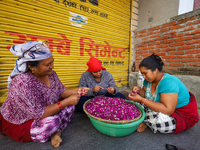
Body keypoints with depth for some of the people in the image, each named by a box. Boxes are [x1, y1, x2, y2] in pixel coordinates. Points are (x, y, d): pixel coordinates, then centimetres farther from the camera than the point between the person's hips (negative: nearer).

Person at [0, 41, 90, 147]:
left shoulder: (50, 73, -12)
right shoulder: (23, 82, -35)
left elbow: (61, 91, -1)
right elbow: (38, 114, -34)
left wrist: (76, 91, -18)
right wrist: (66, 102, -34)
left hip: (44, 112, 7)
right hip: (18, 124, -6)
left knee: (70, 105, -6)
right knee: (52, 122, -32)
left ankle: (56, 132, -6)